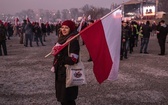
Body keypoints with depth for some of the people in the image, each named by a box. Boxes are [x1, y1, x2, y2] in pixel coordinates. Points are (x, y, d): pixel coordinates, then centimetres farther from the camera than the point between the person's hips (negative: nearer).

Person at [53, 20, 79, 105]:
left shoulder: (73, 41, -17)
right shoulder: (61, 39, 9)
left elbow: (73, 59, -23)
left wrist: (58, 56, -17)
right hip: (60, 71, 8)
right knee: (61, 96, 18)